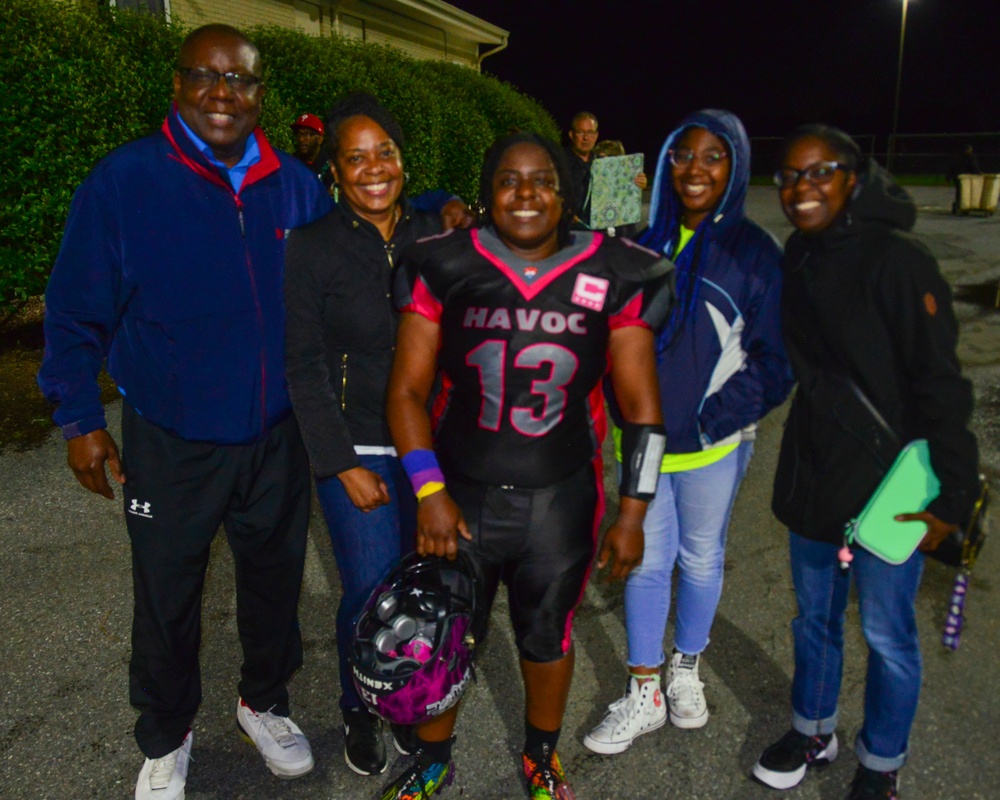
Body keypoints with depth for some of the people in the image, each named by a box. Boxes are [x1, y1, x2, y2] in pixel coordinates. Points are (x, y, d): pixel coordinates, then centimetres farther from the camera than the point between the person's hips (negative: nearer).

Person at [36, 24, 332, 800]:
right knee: (167, 600, 14)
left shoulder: (295, 185, -2)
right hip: (170, 445, -2)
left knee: (274, 580, 19)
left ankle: (265, 702, 47)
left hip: (277, 439, 3)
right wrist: (80, 418, -5)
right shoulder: (123, 181, -12)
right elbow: (75, 313, -5)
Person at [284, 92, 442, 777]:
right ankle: (360, 710, 28)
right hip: (357, 450, -2)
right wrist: (343, 464, -10)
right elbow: (304, 367, -6)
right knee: (370, 592, -1)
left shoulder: (436, 236, 3)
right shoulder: (311, 248, -5)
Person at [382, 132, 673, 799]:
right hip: (460, 495, 0)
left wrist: (633, 514, -6)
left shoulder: (611, 278, -5)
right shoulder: (446, 268, -6)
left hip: (562, 502, 1)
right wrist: (430, 492, -12)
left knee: (547, 635, 19)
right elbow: (407, 389, -4)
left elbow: (641, 404, -3)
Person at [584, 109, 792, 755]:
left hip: (714, 442, -2)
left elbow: (775, 360, -5)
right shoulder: (648, 246, 4)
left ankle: (686, 673, 38)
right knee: (646, 561, 8)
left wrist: (718, 416, -13)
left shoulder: (755, 252, -6)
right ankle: (643, 696, 24)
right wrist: (624, 406, 1)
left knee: (701, 559, 14)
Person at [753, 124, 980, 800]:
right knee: (815, 617, 20)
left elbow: (940, 385, -17)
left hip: (885, 484, -6)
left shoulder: (897, 262, -16)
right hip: (812, 476, 6)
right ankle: (813, 732, 42)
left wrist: (952, 496, -18)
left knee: (887, 635, 10)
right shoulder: (797, 259, 4)